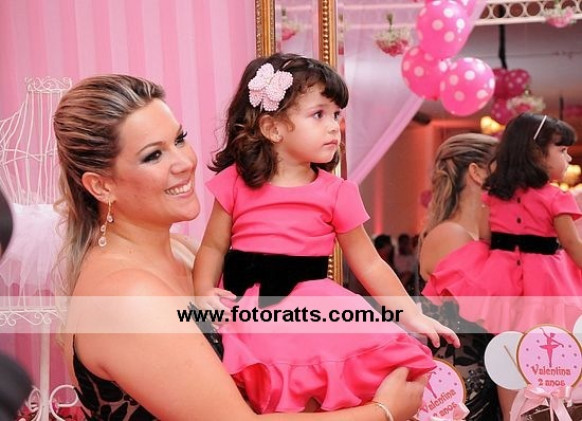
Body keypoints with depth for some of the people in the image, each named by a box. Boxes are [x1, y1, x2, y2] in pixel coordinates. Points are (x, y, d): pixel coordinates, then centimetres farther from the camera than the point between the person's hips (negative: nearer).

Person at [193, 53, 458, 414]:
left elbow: (369, 265, 8)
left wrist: (411, 315, 2)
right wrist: (204, 291, -9)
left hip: (313, 303, 2)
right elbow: (214, 247, 10)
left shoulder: (336, 192, 3)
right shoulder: (236, 182, 3)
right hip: (251, 306, -2)